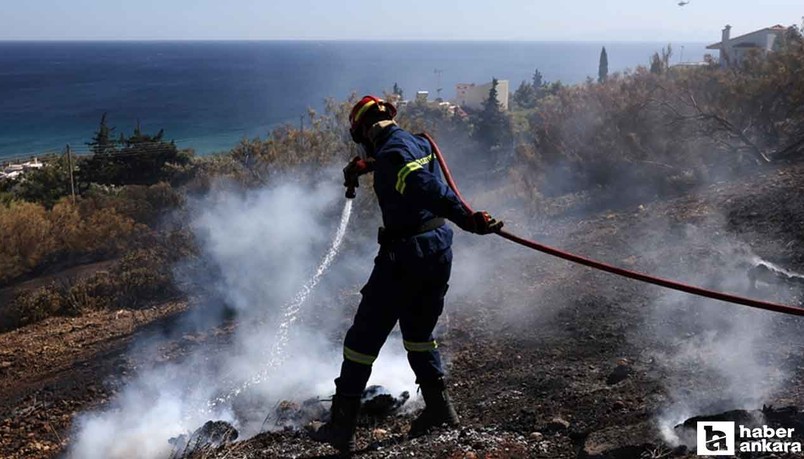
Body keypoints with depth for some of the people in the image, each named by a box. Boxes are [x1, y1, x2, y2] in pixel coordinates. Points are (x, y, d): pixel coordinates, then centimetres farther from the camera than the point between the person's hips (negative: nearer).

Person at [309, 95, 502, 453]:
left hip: (405, 254, -8)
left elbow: (428, 189, -29)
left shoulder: (391, 153, -14)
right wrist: (363, 166, 46)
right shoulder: (418, 142, 12)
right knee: (419, 332, 24)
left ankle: (342, 426, 10)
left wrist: (467, 218, -37)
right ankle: (439, 409, 26)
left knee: (364, 338, 2)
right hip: (440, 251, 9)